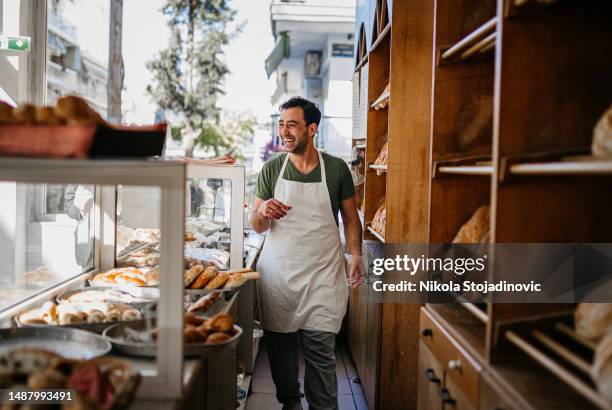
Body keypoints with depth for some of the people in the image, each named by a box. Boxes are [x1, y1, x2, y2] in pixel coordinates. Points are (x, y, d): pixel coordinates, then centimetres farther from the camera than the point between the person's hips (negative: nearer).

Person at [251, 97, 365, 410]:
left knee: (320, 349, -3)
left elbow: (350, 218, 8)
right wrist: (264, 213, -16)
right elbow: (257, 226, 7)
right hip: (277, 270, 2)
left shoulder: (336, 169, 2)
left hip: (322, 274, -1)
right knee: (280, 344, 7)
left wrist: (355, 254, -6)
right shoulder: (271, 169, 4)